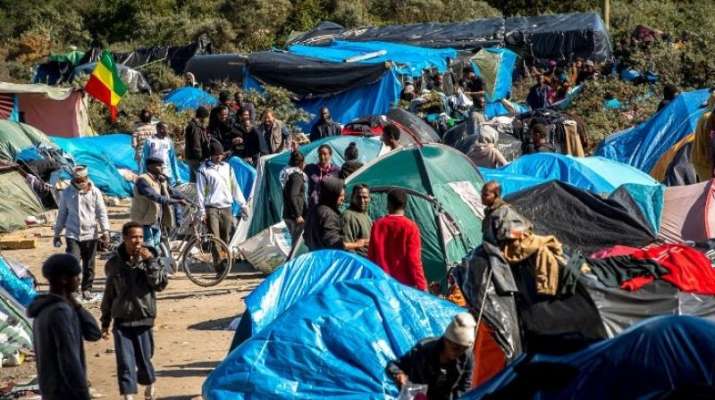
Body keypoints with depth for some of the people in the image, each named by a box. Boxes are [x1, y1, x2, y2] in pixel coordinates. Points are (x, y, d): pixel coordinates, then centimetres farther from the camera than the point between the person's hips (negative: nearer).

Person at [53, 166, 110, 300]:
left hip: (90, 234, 1)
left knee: (89, 265, 8)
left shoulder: (95, 192, 0)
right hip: (72, 235, 0)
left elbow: (102, 212, 1)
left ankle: (86, 289, 22)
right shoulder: (66, 193, 3)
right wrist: (57, 234, 13)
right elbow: (62, 214, 11)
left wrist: (105, 230, -9)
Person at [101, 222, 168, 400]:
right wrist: (105, 323, 12)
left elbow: (160, 284, -12)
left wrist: (150, 261, -19)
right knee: (125, 363, -4)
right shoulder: (115, 263, 2)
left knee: (144, 359, 11)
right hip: (122, 320, 0)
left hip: (143, 319, 0)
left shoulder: (149, 259, 0)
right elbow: (109, 295, 10)